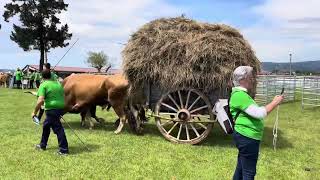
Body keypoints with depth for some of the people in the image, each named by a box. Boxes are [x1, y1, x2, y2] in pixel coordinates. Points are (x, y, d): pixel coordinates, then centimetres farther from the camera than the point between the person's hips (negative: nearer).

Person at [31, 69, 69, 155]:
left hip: (51, 109, -8)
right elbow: (63, 96, 21)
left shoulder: (44, 85, -6)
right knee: (46, 125, 25)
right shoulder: (58, 83, 15)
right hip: (61, 108, 8)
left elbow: (40, 100, -17)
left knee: (58, 128, -3)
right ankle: (42, 145, 38)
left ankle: (64, 150, 1)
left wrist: (35, 112, -8)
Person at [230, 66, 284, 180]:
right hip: (247, 137, -11)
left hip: (245, 137, 11)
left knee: (241, 168, 20)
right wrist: (275, 102, -15)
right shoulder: (240, 95, -21)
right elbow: (259, 113, -25)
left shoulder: (242, 94, 14)